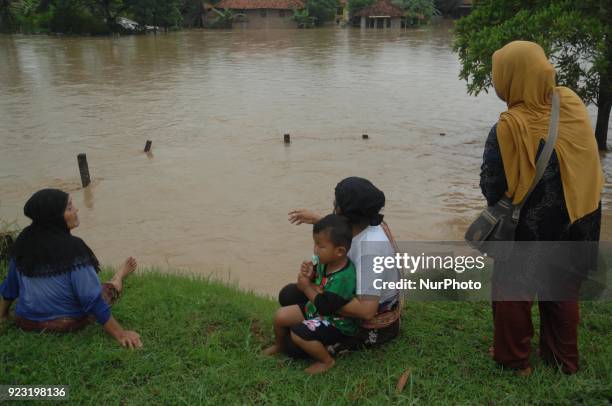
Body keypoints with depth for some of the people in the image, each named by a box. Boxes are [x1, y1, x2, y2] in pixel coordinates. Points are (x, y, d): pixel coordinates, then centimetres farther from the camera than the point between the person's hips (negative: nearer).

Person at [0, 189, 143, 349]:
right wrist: (120, 334, -18)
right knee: (110, 287, 19)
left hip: (26, 322, 5)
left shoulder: (24, 240, -9)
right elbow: (92, 298, -24)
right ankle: (118, 279, 49)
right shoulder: (72, 248, -27)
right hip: (68, 323, -5)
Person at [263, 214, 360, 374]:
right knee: (280, 316, 5)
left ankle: (327, 361, -1)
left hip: (336, 323, -9)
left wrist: (307, 287, -22)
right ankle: (279, 345, 37)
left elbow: (325, 307, -33)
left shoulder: (343, 278, -34)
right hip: (316, 308, 9)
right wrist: (309, 275, -13)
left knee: (298, 334, -25)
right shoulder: (325, 262, -7)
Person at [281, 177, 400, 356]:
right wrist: (317, 219, 15)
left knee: (294, 345, -14)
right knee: (289, 294, 2)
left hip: (372, 324, -8)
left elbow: (366, 311, -39)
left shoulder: (370, 247, -35)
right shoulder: (364, 226, -9)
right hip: (361, 299, 8)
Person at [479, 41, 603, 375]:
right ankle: (564, 359, 37)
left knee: (514, 291, 15)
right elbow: (586, 161, 4)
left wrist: (500, 205, 4)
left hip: (527, 229, -5)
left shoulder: (509, 128, -26)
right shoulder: (572, 103, -9)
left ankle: (514, 358, 29)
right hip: (577, 222, 6)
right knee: (562, 291, 22)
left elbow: (491, 185, -16)